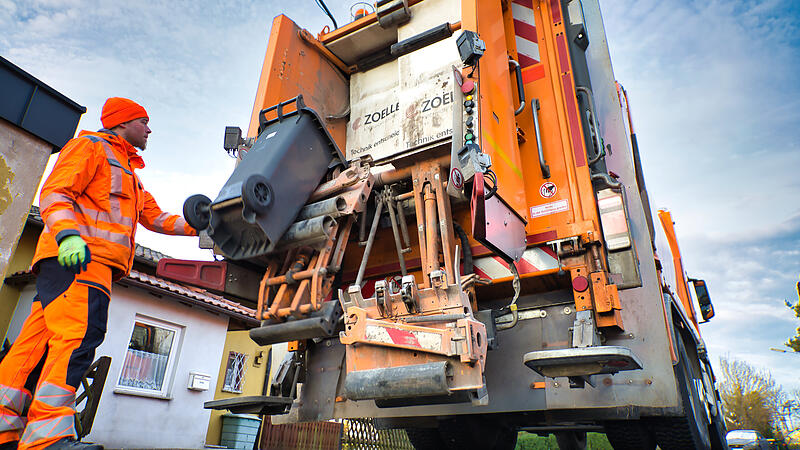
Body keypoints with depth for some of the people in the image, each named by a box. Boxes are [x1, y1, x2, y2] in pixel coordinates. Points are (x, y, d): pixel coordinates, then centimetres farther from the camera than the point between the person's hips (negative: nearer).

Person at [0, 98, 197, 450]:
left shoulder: (129, 175, 35)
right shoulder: (91, 146, 8)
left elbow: (155, 218, 31)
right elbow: (55, 192, -6)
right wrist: (67, 233, -24)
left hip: (96, 263, 9)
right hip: (74, 258, -9)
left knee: (39, 341, 3)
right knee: (79, 332, -22)